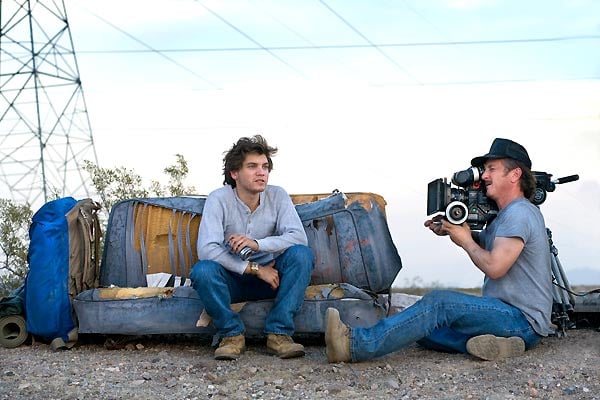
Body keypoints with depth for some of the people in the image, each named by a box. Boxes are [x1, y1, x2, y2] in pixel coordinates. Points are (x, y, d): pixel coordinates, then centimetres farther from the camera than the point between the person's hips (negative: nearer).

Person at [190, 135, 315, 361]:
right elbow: (207, 249, -25)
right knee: (202, 270, -33)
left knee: (301, 254, -25)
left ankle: (278, 333, -21)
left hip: (270, 276, 2)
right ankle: (232, 334, -13)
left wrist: (257, 244, -34)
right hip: (231, 279, -2)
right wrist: (255, 268, -26)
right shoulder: (218, 199, -14)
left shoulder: (277, 196, -6)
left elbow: (299, 237, -19)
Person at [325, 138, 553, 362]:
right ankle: (488, 343, -22)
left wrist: (465, 240, -5)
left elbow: (494, 267, -23)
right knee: (423, 326, -1)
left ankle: (355, 344, -35)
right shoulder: (505, 216, 21)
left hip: (523, 320, -10)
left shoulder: (519, 213, -13)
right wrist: (449, 231, 9)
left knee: (439, 303, -26)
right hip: (506, 314, 10)